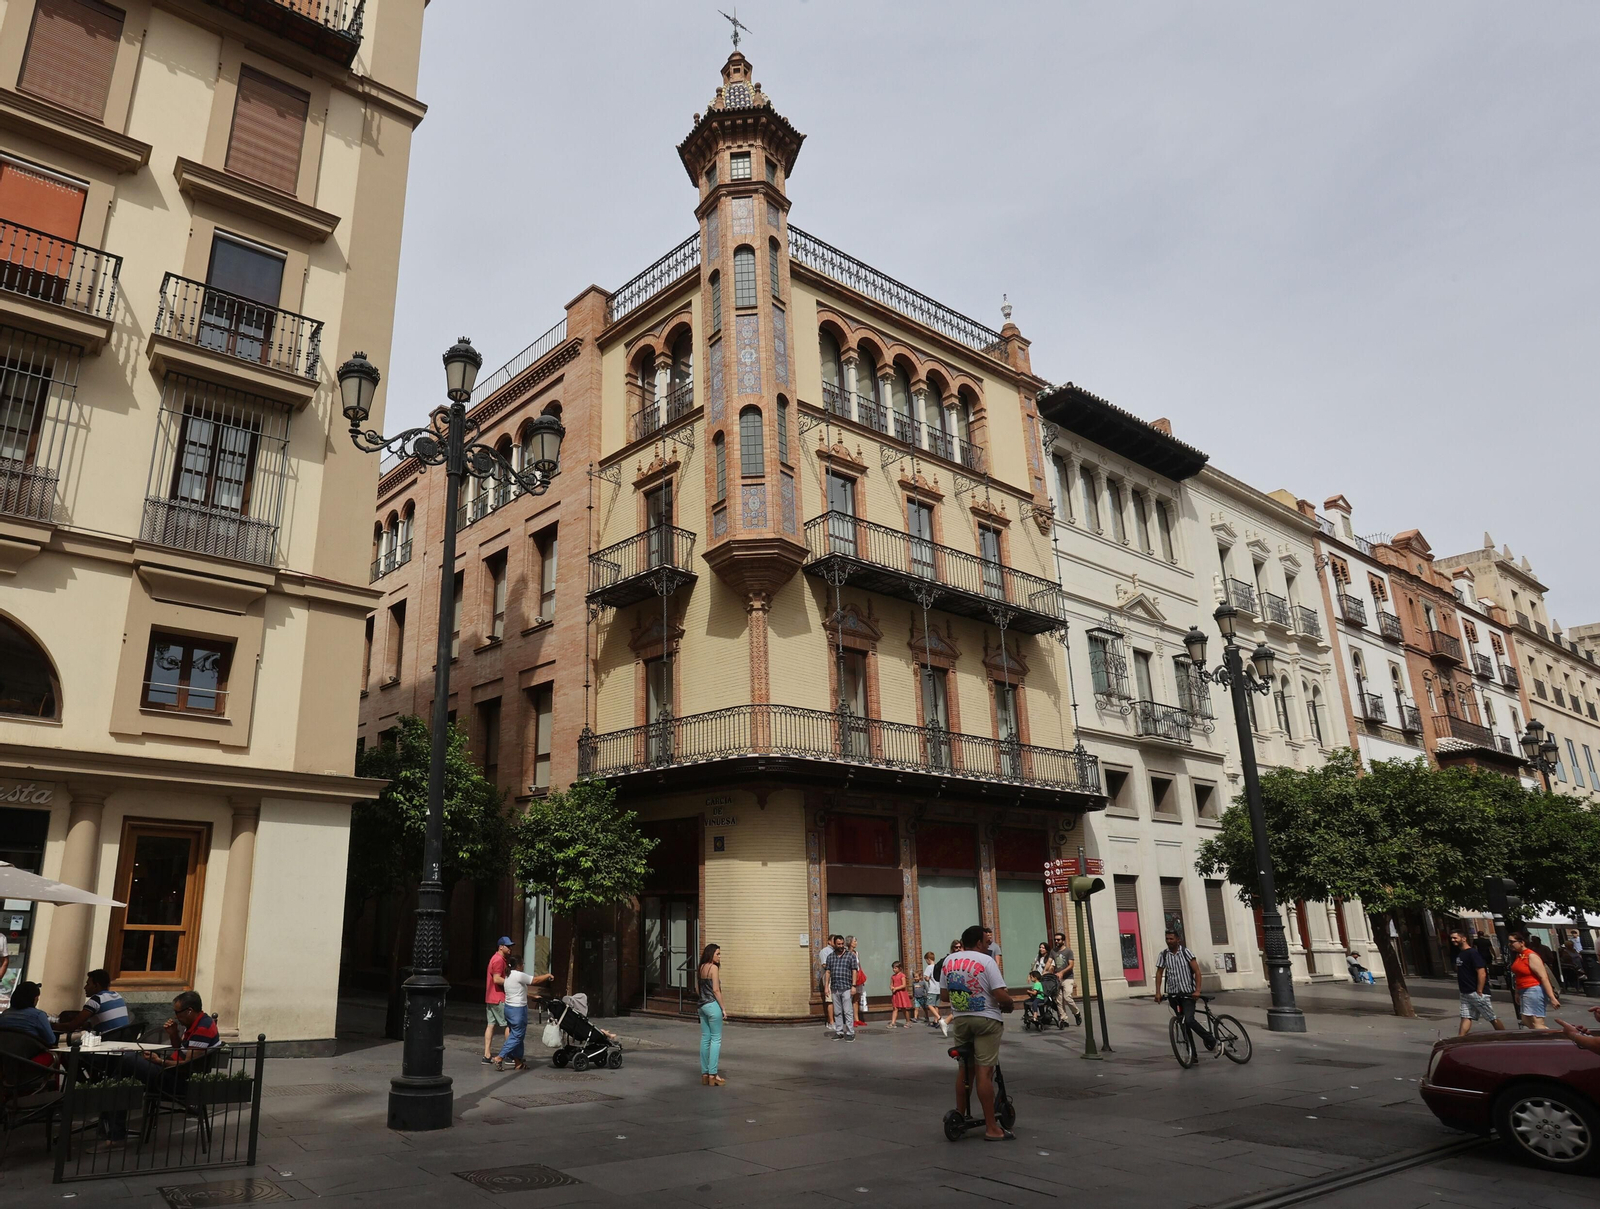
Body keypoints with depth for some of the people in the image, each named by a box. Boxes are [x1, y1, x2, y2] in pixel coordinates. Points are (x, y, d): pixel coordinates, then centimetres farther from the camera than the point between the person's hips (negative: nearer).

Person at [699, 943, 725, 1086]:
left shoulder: (702, 968, 10)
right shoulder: (713, 968, -12)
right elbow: (716, 990, -14)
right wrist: (723, 1008, -9)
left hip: (702, 1005, 8)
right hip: (712, 1005, -8)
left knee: (705, 1039, 10)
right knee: (716, 1039, -2)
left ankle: (704, 1074, 14)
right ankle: (713, 1075, -4)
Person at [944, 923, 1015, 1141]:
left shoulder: (949, 961, 7)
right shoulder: (986, 961, -11)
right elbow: (1002, 997, -16)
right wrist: (1009, 1006, 5)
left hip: (959, 1020, 6)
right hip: (985, 1020, -6)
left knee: (963, 1069, 17)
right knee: (985, 1071, -5)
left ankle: (960, 1117, 25)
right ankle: (991, 1128, 0)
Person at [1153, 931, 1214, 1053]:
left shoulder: (1185, 951, -7)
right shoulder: (1163, 954, 1)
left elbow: (1197, 971, -8)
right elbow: (1159, 973, 6)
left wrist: (1197, 990, -17)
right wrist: (1158, 992, -3)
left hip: (1188, 992, -3)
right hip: (1173, 994, 3)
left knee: (1189, 1020, -20)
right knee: (1183, 1024, 5)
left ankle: (1211, 1041, -2)